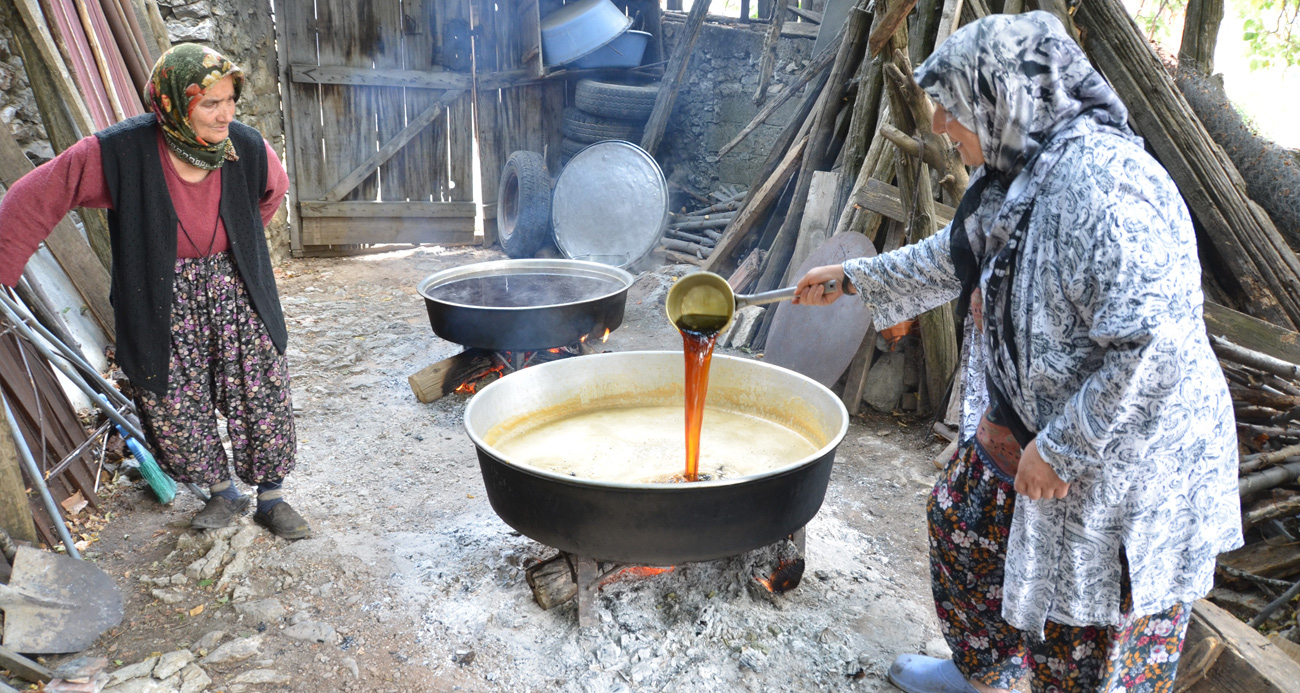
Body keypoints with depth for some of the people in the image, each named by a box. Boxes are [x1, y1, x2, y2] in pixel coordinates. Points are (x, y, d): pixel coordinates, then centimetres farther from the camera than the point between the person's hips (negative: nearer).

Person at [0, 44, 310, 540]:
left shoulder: (247, 148, -12)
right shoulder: (120, 152, -20)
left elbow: (274, 188, 13)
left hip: (235, 296, 2)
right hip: (162, 306, -1)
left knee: (262, 397, 4)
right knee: (173, 407, 6)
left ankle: (270, 499, 23)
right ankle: (224, 493, 30)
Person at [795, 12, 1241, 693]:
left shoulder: (1099, 181, -29)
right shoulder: (1022, 172, 4)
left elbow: (1156, 345, -34)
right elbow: (956, 257, 22)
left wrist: (1062, 450, -26)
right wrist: (853, 277, 26)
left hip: (1122, 458, -10)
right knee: (963, 521, 26)